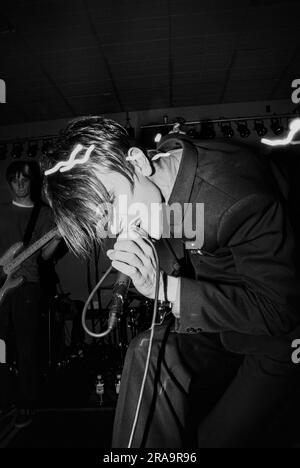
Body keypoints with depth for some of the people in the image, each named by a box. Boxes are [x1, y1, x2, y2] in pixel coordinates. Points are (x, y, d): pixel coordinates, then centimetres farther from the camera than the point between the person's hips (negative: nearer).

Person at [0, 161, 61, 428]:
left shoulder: (44, 213, 5)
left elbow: (45, 254, 1)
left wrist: (57, 238, -16)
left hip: (27, 285, -2)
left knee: (26, 348, 2)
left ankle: (25, 405, 17)